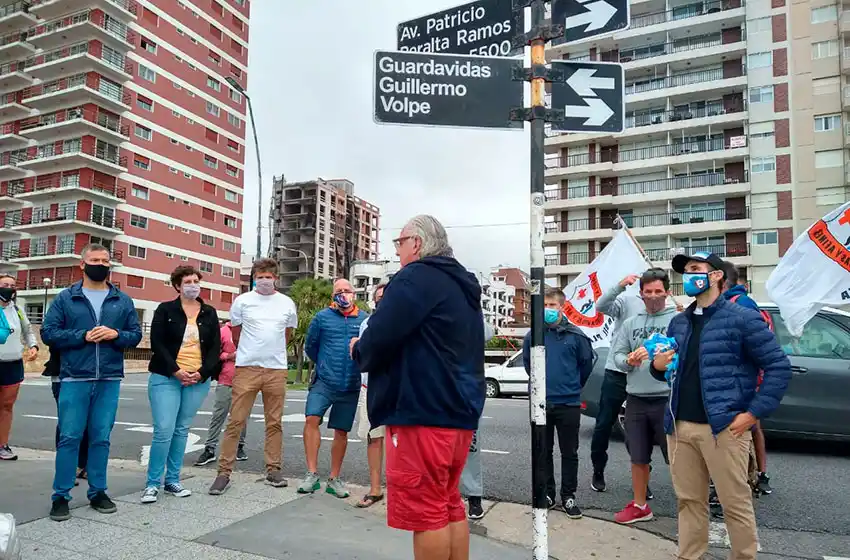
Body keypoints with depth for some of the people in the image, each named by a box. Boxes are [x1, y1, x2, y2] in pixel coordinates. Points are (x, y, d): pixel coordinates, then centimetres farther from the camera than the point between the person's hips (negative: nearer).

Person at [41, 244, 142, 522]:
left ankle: (98, 492, 20)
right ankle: (61, 496, 12)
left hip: (109, 380, 2)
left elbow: (136, 335, 9)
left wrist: (115, 334, -11)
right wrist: (82, 336, -13)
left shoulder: (123, 300, 10)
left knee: (101, 438, 9)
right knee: (69, 437, 1)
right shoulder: (66, 297, 4)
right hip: (74, 379, -2)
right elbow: (48, 333, -1)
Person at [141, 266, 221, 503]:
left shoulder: (210, 313, 10)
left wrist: (202, 373, -8)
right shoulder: (165, 310, 1)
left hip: (198, 380, 3)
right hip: (166, 378, -3)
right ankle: (152, 483, 4)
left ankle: (173, 481, 19)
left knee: (182, 430, 10)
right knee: (164, 430, -9)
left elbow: (215, 347, 6)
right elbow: (157, 343, -6)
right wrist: (176, 371, -16)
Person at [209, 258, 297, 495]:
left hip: (277, 369, 2)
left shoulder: (287, 303, 6)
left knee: (274, 422, 8)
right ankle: (224, 472, 5)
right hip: (247, 368, -2)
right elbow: (236, 334, 14)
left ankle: (273, 470, 18)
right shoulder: (242, 301, 1)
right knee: (236, 422, -3)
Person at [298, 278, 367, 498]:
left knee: (341, 431, 9)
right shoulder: (322, 317, 0)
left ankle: (334, 479, 23)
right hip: (323, 381, -1)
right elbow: (310, 346, 12)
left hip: (350, 386, 1)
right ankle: (312, 474, -8)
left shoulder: (364, 319, -1)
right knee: (312, 419, -20)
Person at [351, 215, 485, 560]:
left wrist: (360, 352, 4)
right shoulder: (464, 285, 18)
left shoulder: (417, 277, -10)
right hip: (459, 412, 10)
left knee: (423, 509, 1)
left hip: (422, 412, -9)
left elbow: (380, 337, -19)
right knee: (448, 504, 18)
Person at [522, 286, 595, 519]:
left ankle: (568, 496, 19)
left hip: (569, 404, -1)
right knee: (544, 452, 12)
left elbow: (587, 362, 7)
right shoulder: (533, 335, -1)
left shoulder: (575, 335, -6)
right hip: (541, 403, 2)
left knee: (569, 453, 7)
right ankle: (547, 493, 25)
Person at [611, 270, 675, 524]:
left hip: (667, 399, -4)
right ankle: (639, 506, 30)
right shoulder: (631, 323, 12)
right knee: (638, 457, 15)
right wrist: (628, 360, -12)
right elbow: (617, 353, 9)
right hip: (636, 399, 5)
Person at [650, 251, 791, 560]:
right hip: (679, 427, 6)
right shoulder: (678, 322, 13)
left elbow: (779, 367, -9)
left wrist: (753, 413, -14)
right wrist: (658, 365, -2)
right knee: (689, 501, 14)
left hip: (723, 428, -6)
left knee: (736, 503, 5)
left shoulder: (741, 318, -5)